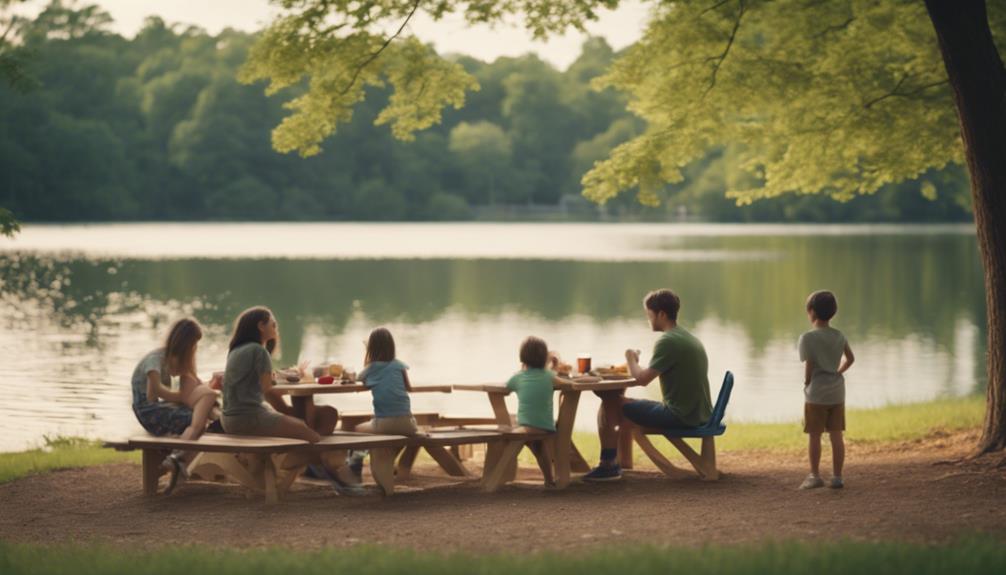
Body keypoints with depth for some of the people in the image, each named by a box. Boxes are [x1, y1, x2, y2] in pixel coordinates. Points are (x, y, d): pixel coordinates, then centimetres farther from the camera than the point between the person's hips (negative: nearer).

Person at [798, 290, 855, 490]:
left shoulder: (808, 338, -12)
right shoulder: (839, 336, 7)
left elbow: (809, 366, -13)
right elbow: (850, 359, 17)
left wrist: (806, 383, 2)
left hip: (816, 392, -5)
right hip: (837, 391, 5)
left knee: (814, 435, 2)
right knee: (836, 435, 6)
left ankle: (815, 475, 4)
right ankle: (837, 476, 8)